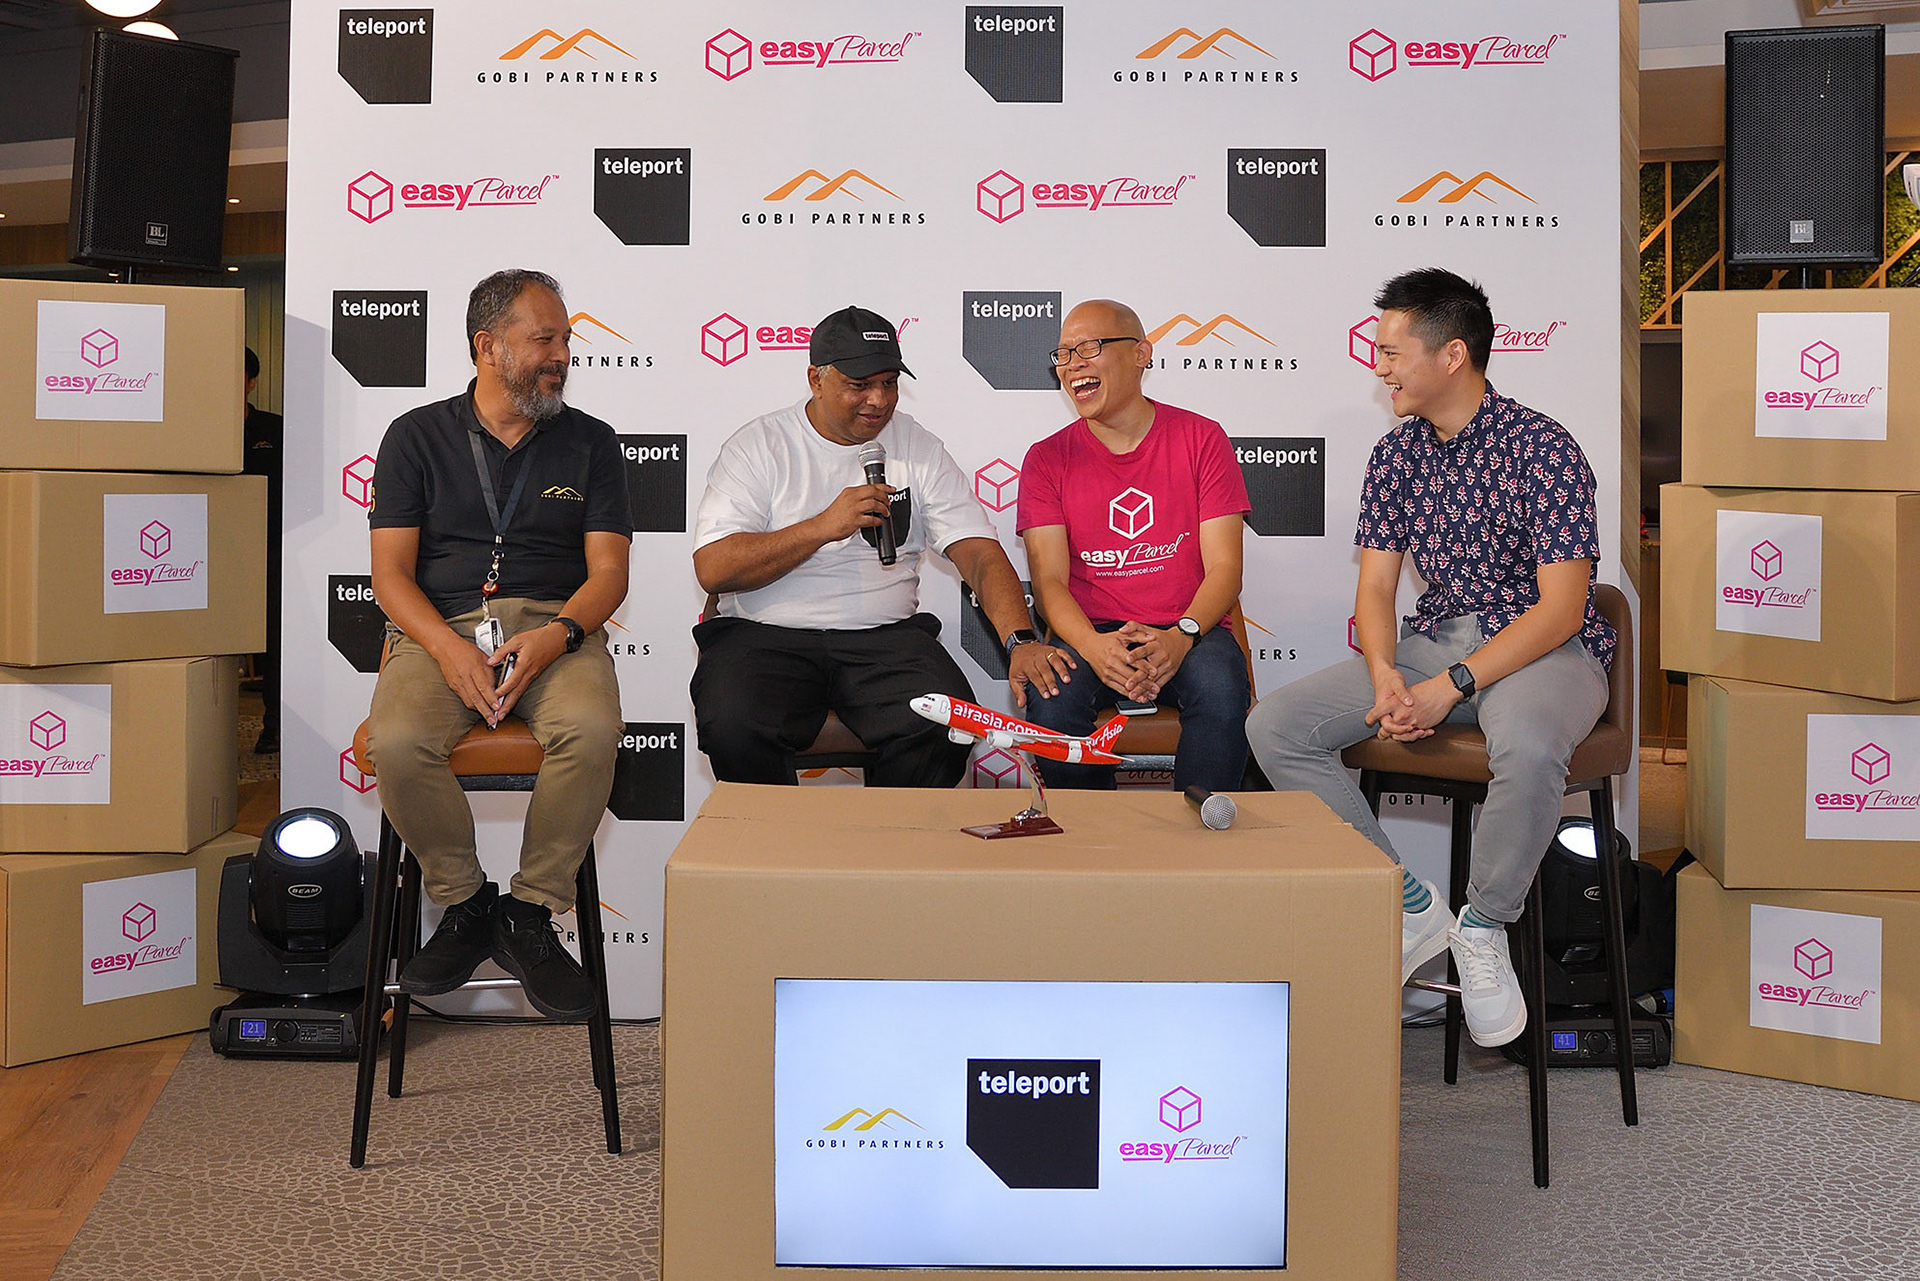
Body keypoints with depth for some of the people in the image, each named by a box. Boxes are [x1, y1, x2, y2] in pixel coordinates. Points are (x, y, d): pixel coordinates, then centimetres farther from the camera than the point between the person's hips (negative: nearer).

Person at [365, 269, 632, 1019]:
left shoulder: (589, 442, 13)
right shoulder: (418, 437, 11)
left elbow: (608, 572, 6)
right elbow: (391, 571, 3)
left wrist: (556, 636, -15)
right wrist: (450, 649, -16)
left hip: (555, 626, 0)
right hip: (439, 624, 0)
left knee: (592, 731, -33)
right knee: (396, 742, -31)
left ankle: (530, 916, -14)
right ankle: (465, 903, -7)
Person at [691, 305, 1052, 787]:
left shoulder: (919, 449, 9)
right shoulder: (759, 446, 2)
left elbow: (980, 554, 2)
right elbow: (712, 568, -8)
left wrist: (1020, 639, -16)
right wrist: (824, 526, -16)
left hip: (886, 637, 2)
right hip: (766, 636, -1)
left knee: (945, 726, -28)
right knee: (732, 728, -32)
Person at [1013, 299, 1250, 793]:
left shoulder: (1201, 439, 5)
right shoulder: (1047, 459, 7)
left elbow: (1224, 567, -1)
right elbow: (1049, 580, -2)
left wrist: (1181, 636, -21)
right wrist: (1093, 647, -23)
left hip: (1190, 629, 0)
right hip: (1090, 634, 1)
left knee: (1221, 691, -33)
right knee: (1052, 700, -31)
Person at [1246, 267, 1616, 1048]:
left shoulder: (1542, 449, -13)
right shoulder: (1396, 455, 7)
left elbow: (1561, 607, -18)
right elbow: (1375, 584, 7)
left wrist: (1449, 687, -25)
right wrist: (1385, 676, -15)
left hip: (1544, 647, -6)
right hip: (1434, 636, 6)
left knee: (1528, 748, -42)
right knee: (1274, 726, -14)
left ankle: (1485, 927, -13)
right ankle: (1409, 909, -5)